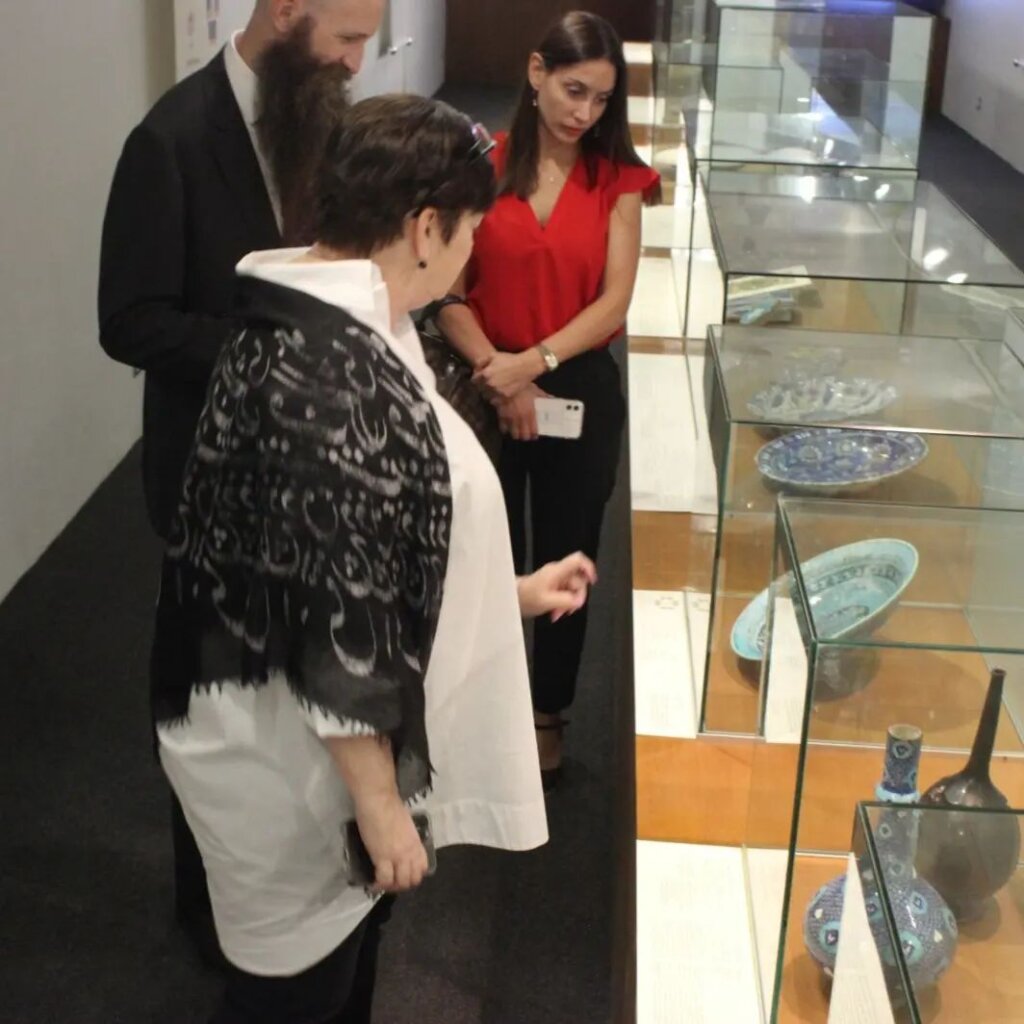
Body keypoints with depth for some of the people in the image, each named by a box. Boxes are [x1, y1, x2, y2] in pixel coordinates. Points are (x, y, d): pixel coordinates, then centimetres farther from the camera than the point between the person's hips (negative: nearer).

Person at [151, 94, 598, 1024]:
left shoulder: (327, 324, 3)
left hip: (326, 727, 9)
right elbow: (334, 616, -27)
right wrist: (378, 801, -20)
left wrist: (508, 592, 20)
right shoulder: (329, 371, -29)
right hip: (292, 750, -9)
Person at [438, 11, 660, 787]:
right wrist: (495, 372, -18)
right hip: (486, 392, 0)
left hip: (581, 393, 1)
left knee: (566, 561, 13)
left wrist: (535, 361, -20)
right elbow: (448, 292, -6)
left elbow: (615, 300, -9)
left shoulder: (618, 180, -2)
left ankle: (549, 715, 33)